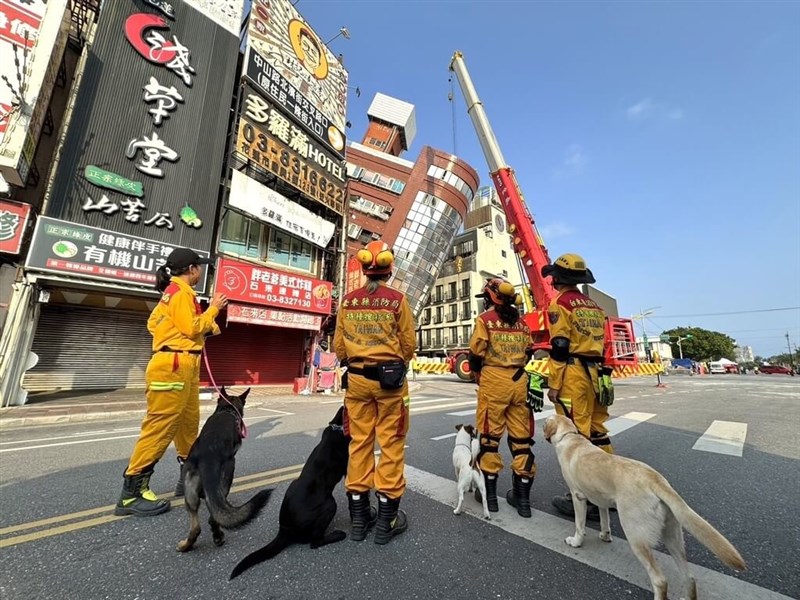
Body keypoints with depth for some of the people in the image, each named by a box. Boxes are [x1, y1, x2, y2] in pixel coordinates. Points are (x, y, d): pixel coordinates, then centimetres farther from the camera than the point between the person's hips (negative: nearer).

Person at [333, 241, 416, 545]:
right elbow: (409, 343, -4)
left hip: (357, 378, 4)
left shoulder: (348, 301, 2)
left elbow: (338, 345, 6)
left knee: (359, 442, 12)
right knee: (391, 443, 8)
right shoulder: (397, 300, -8)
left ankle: (359, 516, 26)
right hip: (390, 377, -3)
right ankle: (387, 519, 20)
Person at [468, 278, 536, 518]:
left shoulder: (485, 319, -4)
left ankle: (489, 492, 16)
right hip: (519, 381, 5)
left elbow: (476, 352, -7)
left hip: (493, 380, -5)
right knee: (521, 437, 12)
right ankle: (522, 496, 21)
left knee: (490, 436, 6)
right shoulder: (521, 322, 12)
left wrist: (478, 375, 10)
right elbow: (527, 353, 13)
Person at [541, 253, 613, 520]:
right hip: (595, 375, 9)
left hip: (573, 375, -9)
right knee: (597, 431, 16)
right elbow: (601, 345, 18)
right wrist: (597, 377, 24)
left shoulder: (560, 303, -8)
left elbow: (560, 347, -15)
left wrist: (554, 384, -12)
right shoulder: (594, 306, 17)